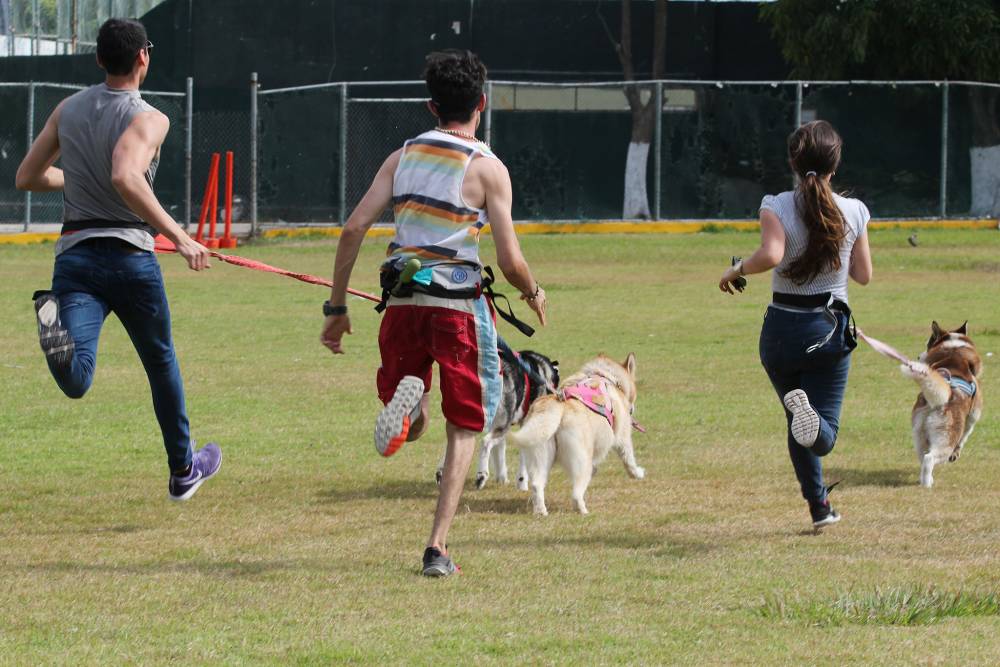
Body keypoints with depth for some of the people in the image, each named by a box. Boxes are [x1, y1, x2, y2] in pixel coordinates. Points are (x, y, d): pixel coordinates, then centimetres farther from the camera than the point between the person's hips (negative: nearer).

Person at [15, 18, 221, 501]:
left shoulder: (68, 110, 10)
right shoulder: (148, 119, -7)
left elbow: (27, 177, 17)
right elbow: (126, 178, -26)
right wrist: (178, 236, -23)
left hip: (75, 256, 3)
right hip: (130, 257, -3)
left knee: (75, 382, -17)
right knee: (161, 365, 21)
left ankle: (54, 320, -50)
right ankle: (183, 470, 35)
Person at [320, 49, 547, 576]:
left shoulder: (403, 157, 9)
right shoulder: (488, 168, -3)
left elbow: (354, 228, 1)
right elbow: (510, 261, -7)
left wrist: (336, 307, 7)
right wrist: (533, 294, 15)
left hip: (403, 304, 3)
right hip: (459, 305, -3)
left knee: (412, 428, 16)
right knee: (463, 430, 10)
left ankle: (405, 398, -22)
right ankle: (437, 547, -3)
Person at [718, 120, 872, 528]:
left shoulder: (777, 207, -9)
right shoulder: (854, 212, -2)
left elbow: (771, 254, -27)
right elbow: (863, 275, 4)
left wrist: (737, 270, -10)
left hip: (782, 329, 0)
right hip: (830, 329, 0)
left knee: (801, 431, 19)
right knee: (823, 437, -5)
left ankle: (819, 507, 15)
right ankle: (809, 412, -40)